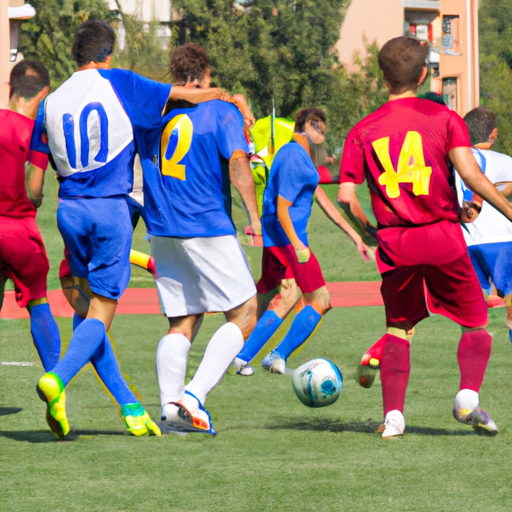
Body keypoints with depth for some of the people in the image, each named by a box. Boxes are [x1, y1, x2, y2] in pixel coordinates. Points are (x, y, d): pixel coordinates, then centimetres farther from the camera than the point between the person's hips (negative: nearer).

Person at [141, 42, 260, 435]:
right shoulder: (222, 112, -3)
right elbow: (238, 163, -14)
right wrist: (255, 217, -14)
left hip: (162, 231, 6)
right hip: (208, 227, -6)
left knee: (181, 325, 11)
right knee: (244, 315, 2)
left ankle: (170, 404, -6)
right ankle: (195, 394, -14)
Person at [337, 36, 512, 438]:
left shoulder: (363, 130, 6)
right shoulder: (444, 118, -1)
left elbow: (346, 196, 2)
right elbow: (470, 174, -12)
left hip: (395, 243, 2)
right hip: (443, 238, -2)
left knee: (398, 329, 16)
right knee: (476, 322, 11)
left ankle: (393, 415, 4)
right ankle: (468, 396, -9)